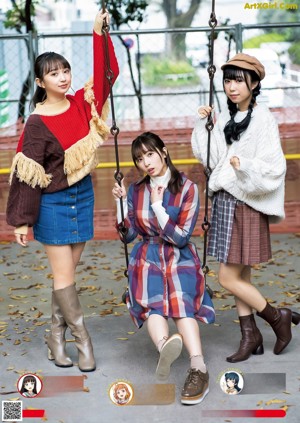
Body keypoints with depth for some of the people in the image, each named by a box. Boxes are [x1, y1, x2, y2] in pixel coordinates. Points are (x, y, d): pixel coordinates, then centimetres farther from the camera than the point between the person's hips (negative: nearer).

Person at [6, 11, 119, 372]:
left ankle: (56, 336, 22)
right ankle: (83, 341, 11)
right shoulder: (38, 122, -13)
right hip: (53, 203, -5)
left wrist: (99, 33, -8)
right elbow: (28, 175, -13)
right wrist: (22, 220, -13)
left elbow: (106, 73, 3)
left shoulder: (82, 104, 1)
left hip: (83, 195, 5)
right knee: (64, 275, 0)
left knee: (67, 271, 11)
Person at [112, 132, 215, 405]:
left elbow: (180, 237, -6)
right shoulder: (136, 190, 9)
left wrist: (157, 206, -11)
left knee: (180, 299, -35)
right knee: (152, 300, -33)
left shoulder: (187, 188, -1)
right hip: (147, 257, 2)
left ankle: (199, 369, -51)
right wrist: (120, 201, -1)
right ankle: (165, 346, -62)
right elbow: (127, 235, 9)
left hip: (180, 257, -2)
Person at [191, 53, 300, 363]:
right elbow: (209, 157, 7)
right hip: (224, 202, 7)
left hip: (246, 206, -7)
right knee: (241, 276, 12)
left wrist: (246, 165, -33)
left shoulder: (263, 119, -11)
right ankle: (250, 335, 23)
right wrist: (202, 124, -1)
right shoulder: (226, 119, 11)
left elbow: (273, 168, -16)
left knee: (228, 279, -5)